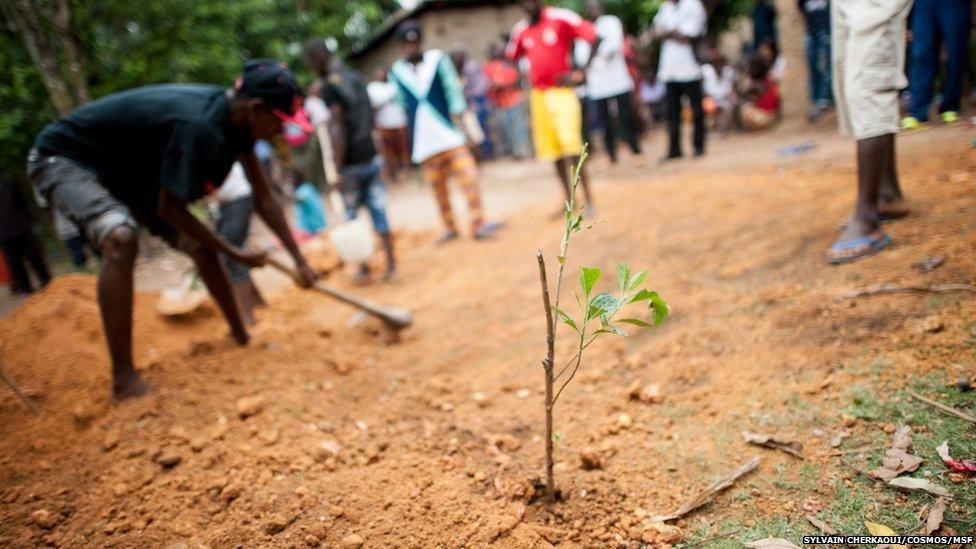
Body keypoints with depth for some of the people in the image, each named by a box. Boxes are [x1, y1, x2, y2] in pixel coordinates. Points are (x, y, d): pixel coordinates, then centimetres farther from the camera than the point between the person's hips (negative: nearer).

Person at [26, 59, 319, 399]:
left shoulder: (234, 116, -9)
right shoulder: (197, 127, -36)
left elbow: (263, 199, -2)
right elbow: (168, 209, -27)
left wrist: (299, 259, -2)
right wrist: (234, 253, -17)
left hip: (126, 171, 9)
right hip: (64, 159, -9)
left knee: (201, 247, 7)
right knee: (121, 239, -36)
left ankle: (241, 336, 26)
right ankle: (124, 380, -28)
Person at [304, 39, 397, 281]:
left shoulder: (330, 86, -12)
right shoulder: (355, 77, 12)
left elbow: (337, 129, -18)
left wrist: (339, 170, -18)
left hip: (351, 163, -7)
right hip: (372, 157, 7)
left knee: (352, 215, 7)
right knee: (378, 212, 7)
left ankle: (363, 266, 14)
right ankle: (391, 263, 9)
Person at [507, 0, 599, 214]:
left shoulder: (561, 18, -6)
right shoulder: (520, 30, 9)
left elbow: (595, 39, -7)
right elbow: (512, 58, 21)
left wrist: (582, 73, -12)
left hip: (562, 90, -5)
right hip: (538, 94, 5)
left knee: (570, 145, -15)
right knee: (552, 149, 7)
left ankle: (588, 198, -7)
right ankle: (569, 200, 18)